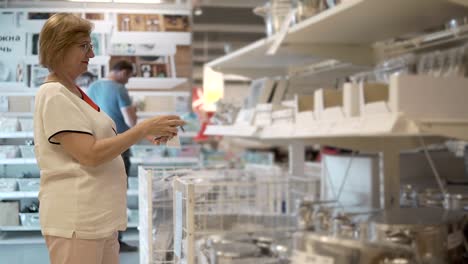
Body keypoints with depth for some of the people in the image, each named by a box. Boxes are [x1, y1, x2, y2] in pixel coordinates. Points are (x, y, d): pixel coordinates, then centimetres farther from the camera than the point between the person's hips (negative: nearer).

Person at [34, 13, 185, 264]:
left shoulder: (75, 93, 15)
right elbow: (90, 154, -20)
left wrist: (150, 136, 7)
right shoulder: (54, 95, -14)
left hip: (100, 218, 9)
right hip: (76, 221, -9)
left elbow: (103, 142, 19)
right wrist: (144, 129, -16)